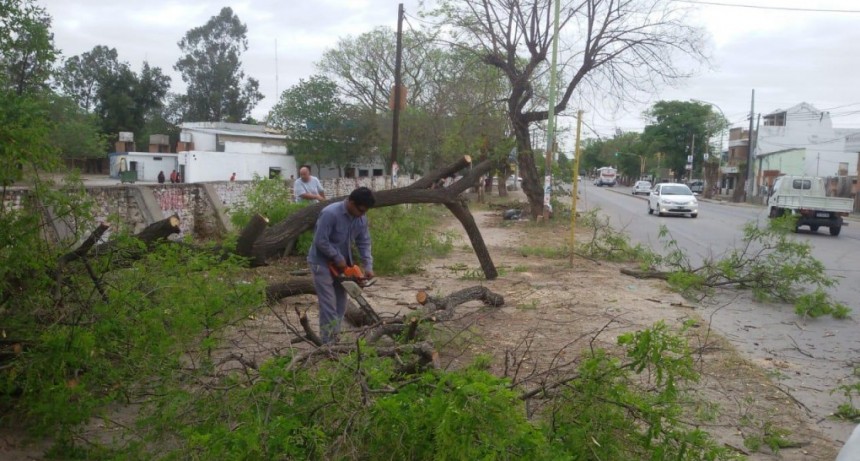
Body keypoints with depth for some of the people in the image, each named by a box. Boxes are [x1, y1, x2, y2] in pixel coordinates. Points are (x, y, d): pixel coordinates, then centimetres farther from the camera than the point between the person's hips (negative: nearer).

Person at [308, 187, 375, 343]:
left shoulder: (361, 219, -4)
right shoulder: (330, 213, -27)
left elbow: (364, 243, 1)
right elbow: (321, 241, -26)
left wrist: (368, 266, -10)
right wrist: (338, 258, -19)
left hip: (340, 264, 8)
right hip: (322, 263, -7)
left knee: (341, 304, 11)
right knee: (329, 304, -9)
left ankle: (334, 338, 22)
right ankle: (328, 343, -4)